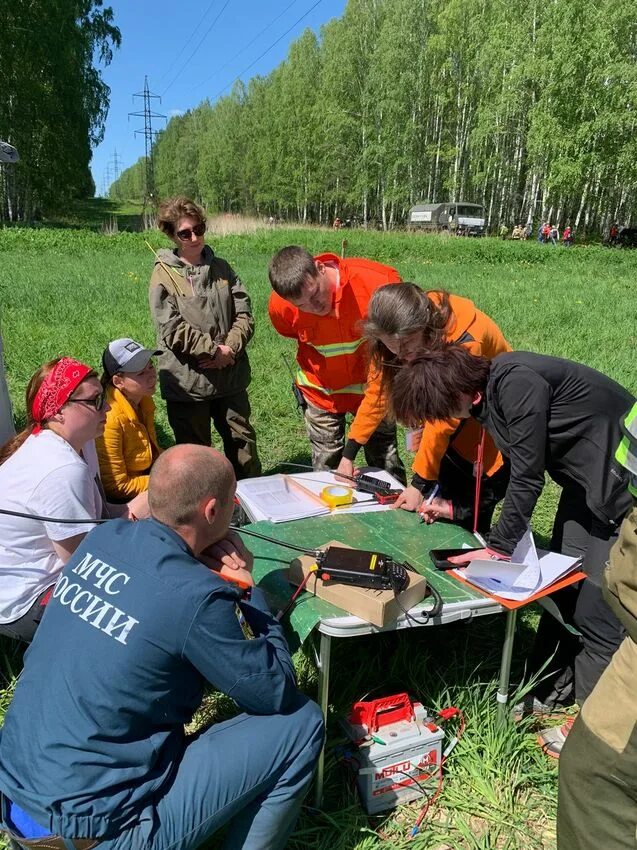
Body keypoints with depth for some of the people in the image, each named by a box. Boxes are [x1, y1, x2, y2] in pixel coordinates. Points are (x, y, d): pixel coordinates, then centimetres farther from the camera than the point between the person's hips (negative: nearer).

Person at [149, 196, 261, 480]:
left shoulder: (221, 268, 8)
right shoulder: (164, 275, -5)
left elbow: (244, 314, 3)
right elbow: (173, 330, -15)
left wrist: (231, 349, -13)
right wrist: (216, 349, -16)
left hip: (231, 378, 4)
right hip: (187, 383, -4)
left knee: (244, 445, 16)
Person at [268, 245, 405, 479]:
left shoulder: (378, 282, -31)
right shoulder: (280, 305, -23)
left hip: (373, 386, -1)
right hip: (321, 390, 1)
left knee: (387, 465, 10)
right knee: (325, 466, 12)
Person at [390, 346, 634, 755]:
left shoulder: (517, 382, -27)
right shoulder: (491, 390, 2)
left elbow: (527, 476, -22)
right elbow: (511, 470, 13)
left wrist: (500, 546, -13)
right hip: (587, 483, 9)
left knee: (596, 610, -5)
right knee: (559, 586, 13)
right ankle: (551, 693, 30)